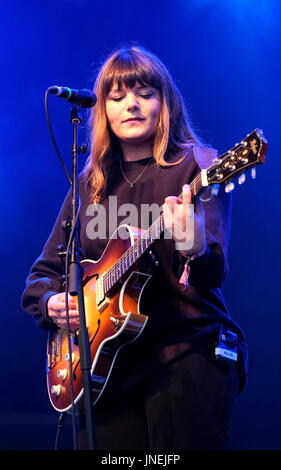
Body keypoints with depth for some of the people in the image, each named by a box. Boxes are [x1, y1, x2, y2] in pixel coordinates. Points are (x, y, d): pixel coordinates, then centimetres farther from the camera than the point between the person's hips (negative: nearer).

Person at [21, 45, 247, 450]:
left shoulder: (195, 167, -2)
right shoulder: (91, 184, 13)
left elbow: (215, 273, -14)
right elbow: (44, 272, 19)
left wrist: (195, 250, -37)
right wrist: (51, 302, -3)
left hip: (185, 355, -4)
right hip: (105, 364, 5)